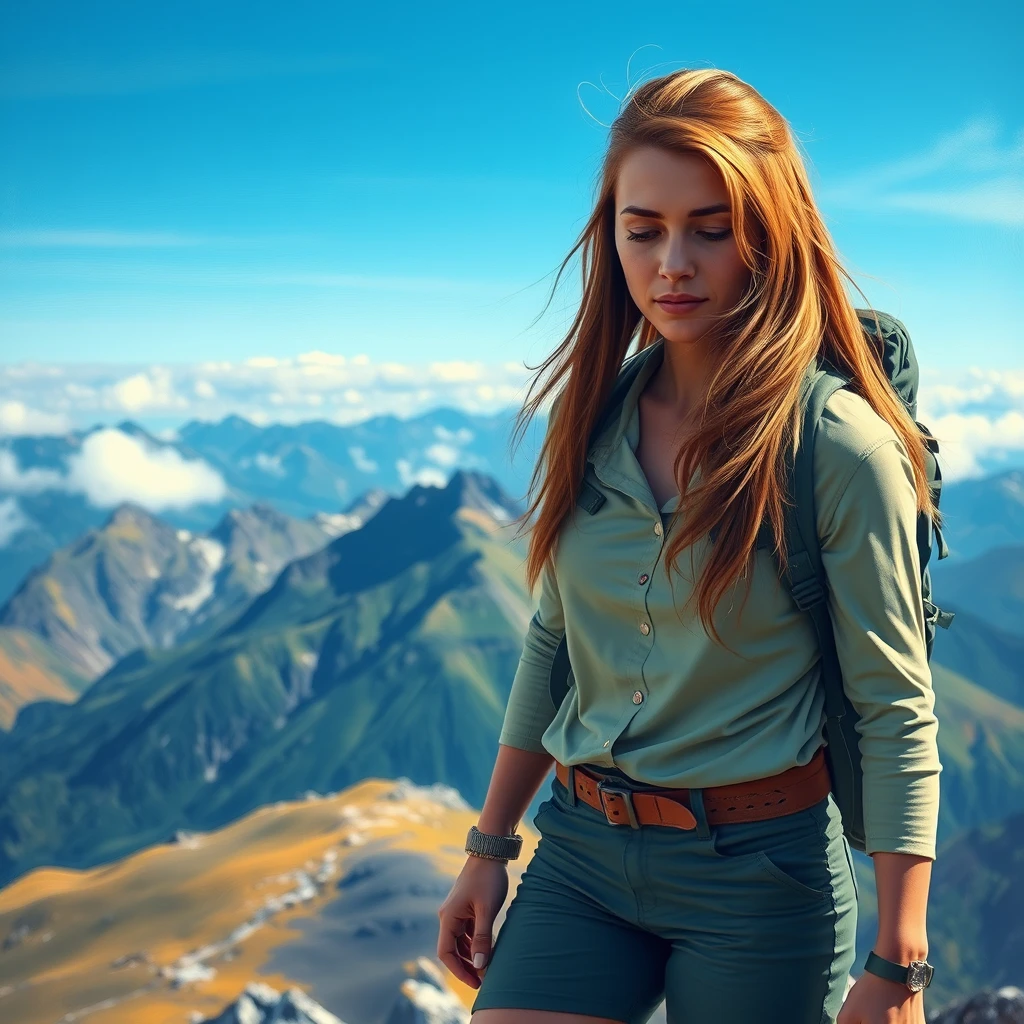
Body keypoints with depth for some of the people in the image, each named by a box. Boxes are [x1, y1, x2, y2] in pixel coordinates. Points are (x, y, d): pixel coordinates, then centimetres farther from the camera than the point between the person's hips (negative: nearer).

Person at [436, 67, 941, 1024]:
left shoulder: (840, 447, -14)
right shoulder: (591, 416, 2)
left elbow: (897, 714, -11)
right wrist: (489, 849, 13)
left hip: (757, 872, -4)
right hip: (580, 849, 4)